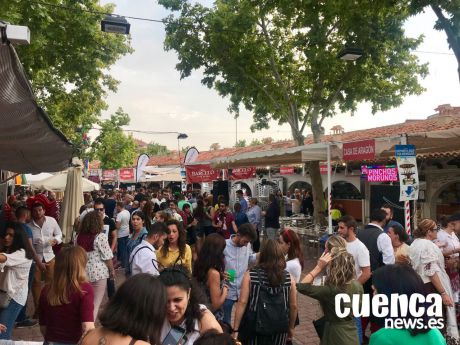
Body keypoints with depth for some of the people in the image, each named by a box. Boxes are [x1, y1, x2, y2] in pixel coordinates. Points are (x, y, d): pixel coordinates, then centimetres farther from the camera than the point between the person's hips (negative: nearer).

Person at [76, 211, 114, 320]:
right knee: (96, 303, 7)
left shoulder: (79, 236, 3)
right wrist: (112, 270, 2)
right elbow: (107, 257, -12)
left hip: (83, 272, 6)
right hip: (98, 272, -5)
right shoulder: (100, 236, -14)